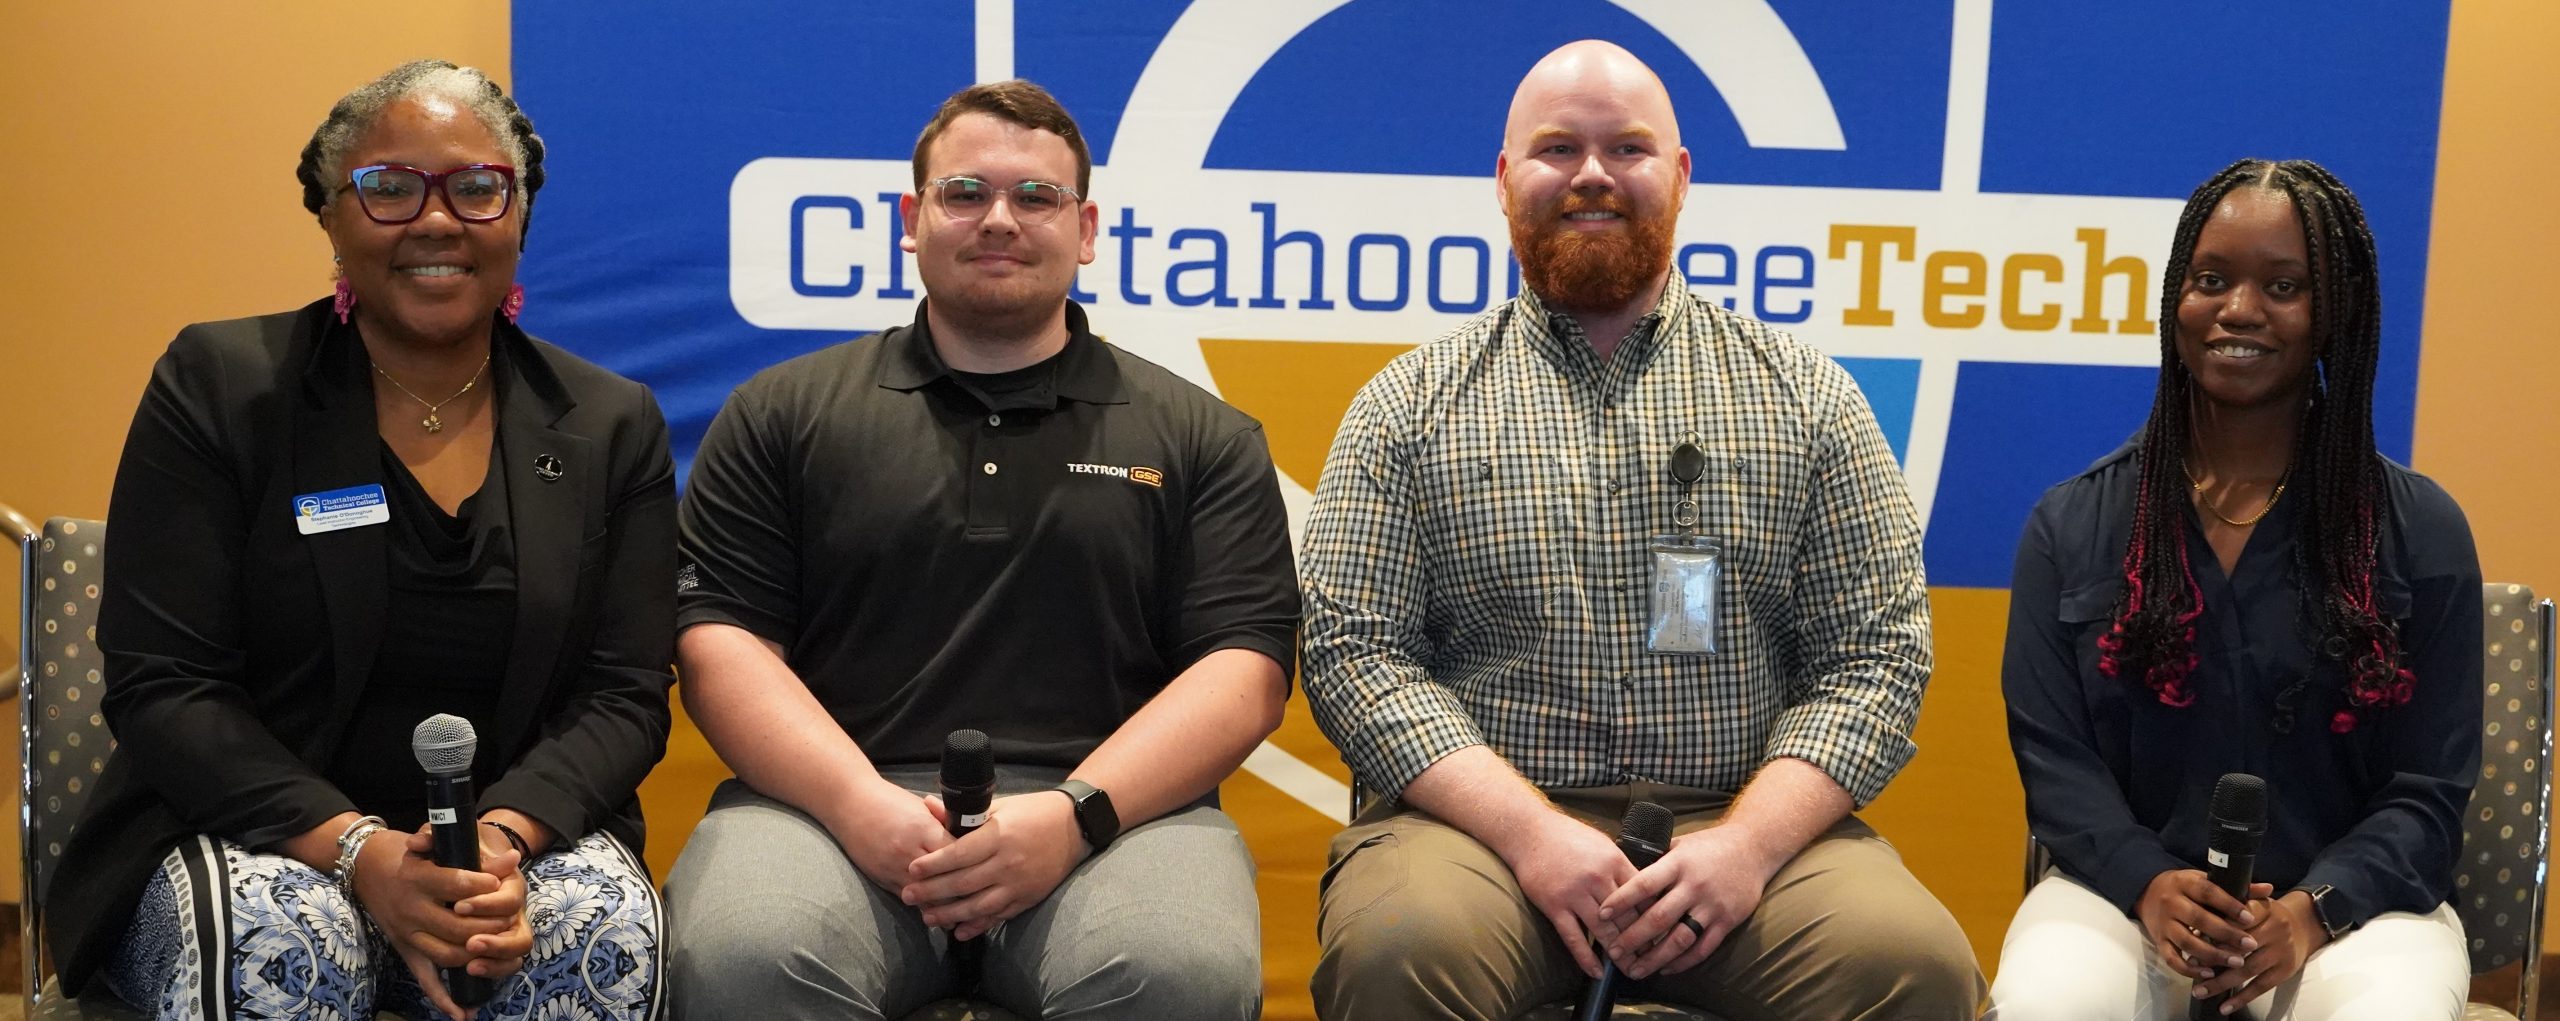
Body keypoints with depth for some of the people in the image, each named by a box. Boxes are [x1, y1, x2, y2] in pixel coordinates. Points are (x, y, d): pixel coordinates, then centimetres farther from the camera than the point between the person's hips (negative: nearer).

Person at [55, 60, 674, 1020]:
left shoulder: (612, 427, 4)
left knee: (613, 935, -29)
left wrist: (505, 834, -21)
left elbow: (623, 695, 0)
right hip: (259, 833, -1)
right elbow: (161, 685, -8)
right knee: (282, 944, -34)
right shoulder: (218, 389, -2)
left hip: (521, 833, 2)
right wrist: (357, 850, -22)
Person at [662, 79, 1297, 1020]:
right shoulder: (783, 414, 14)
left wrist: (1074, 814, -13)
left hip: (1112, 810, 0)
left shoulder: (1200, 437, 12)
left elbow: (1247, 666, 3)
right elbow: (719, 638, 6)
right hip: (837, 802, 0)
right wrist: (859, 803, -11)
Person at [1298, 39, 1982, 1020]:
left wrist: (1748, 844, -12)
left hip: (1744, 822, 1)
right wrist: (1530, 832, -14)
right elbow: (1352, 647, -1)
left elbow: (1875, 653, 5)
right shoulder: (1409, 404, 7)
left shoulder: (1806, 395, 10)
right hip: (1487, 821, -1)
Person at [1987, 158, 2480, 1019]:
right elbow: (2051, 753, 1)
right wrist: (2148, 885, -17)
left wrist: (2312, 910, -17)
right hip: (2128, 893, 0)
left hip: (2350, 905, 1)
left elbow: (2428, 791, 1)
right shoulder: (2072, 524, 6)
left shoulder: (2422, 532, 4)